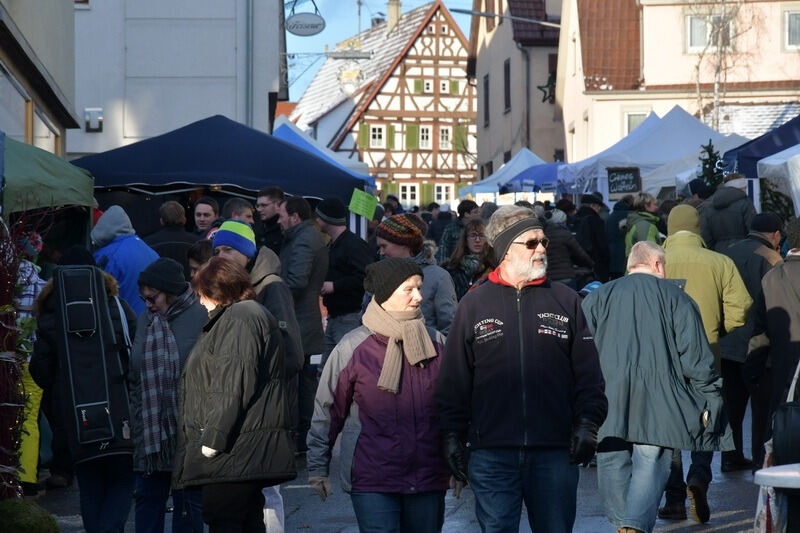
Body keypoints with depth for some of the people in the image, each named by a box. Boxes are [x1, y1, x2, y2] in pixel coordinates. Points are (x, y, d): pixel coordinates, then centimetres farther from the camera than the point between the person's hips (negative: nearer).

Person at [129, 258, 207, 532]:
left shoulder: (201, 318, -7)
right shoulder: (145, 321, 11)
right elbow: (133, 376, 16)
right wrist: (135, 417, 10)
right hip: (149, 430, 5)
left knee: (188, 499, 6)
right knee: (147, 496, 7)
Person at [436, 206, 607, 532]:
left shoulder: (566, 301, 9)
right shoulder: (474, 304, 8)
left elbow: (588, 374, 8)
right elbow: (453, 380, 7)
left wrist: (588, 423, -3)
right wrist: (452, 436, 2)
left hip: (554, 451, 1)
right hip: (492, 453, -1)